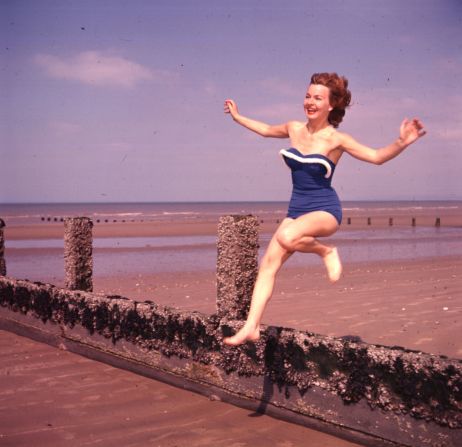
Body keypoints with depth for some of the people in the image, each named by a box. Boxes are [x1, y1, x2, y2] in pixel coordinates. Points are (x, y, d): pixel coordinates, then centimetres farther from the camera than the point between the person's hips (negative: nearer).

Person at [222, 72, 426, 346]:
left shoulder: (335, 139, -11)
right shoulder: (294, 129, 5)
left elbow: (377, 156, -13)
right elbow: (266, 130, 26)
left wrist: (402, 142, -30)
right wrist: (237, 117, 34)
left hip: (325, 210, -6)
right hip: (297, 208, 6)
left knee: (286, 237, -37)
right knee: (268, 265, -4)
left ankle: (326, 251, -6)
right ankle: (251, 328, 0)